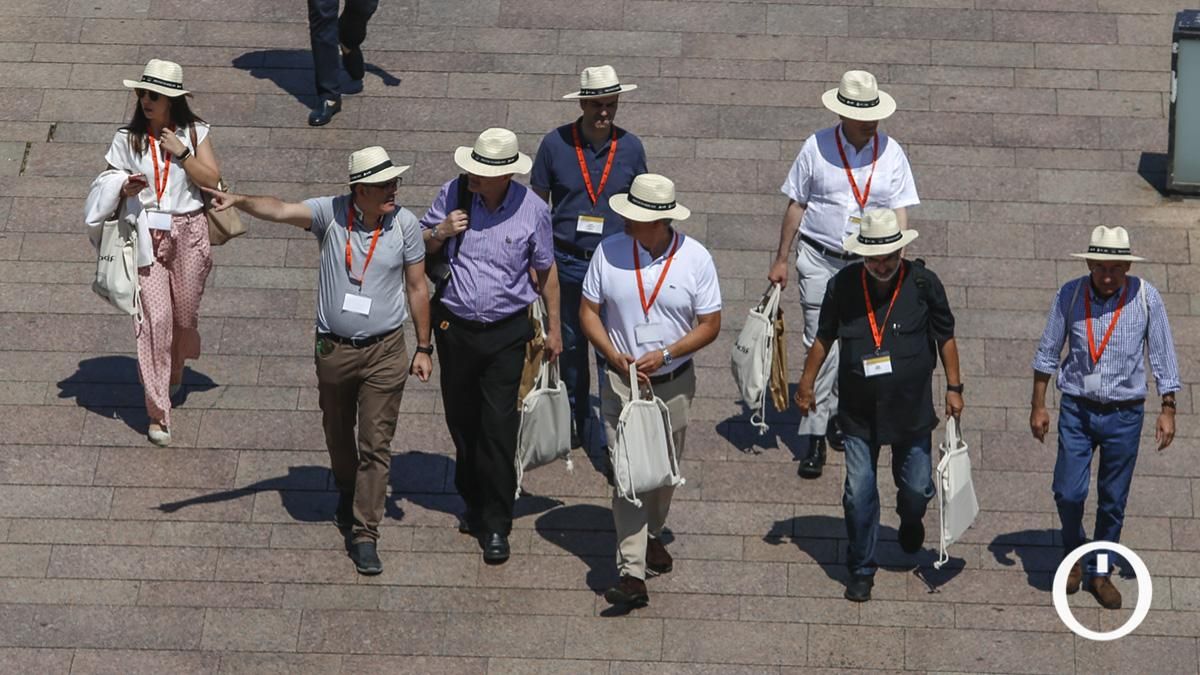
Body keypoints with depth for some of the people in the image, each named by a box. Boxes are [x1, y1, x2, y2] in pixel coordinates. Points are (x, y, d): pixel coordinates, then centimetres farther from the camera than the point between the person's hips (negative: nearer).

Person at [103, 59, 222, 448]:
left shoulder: (194, 133, 0)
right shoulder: (128, 138, -1)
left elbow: (211, 180, -6)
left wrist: (181, 152, -15)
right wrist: (126, 189, -18)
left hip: (187, 230, 1)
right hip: (147, 236, -1)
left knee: (184, 314, 13)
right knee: (155, 318, -9)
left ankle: (173, 376, 45)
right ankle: (158, 413, -7)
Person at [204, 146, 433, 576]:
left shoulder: (404, 224, -7)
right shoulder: (331, 213, -10)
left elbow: (416, 288, 2)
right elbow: (281, 211, -26)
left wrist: (423, 348, 4)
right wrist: (239, 200, -46)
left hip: (384, 351, -1)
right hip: (333, 348, 1)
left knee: (376, 444, -4)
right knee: (338, 435, 19)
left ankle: (365, 535, -1)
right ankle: (348, 495, 47)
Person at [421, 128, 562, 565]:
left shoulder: (532, 209, -9)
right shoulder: (454, 194, -6)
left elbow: (546, 270, 4)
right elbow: (420, 246, 8)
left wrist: (554, 328, 8)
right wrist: (440, 233, -15)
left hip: (507, 332, -3)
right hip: (455, 327, 3)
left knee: (499, 428, -8)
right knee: (462, 421, 14)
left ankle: (496, 524, -1)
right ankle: (474, 502, 33)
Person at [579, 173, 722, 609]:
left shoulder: (695, 259, -9)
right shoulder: (610, 252, -8)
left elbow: (710, 325, -4)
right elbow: (588, 312, 0)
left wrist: (665, 354, -18)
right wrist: (616, 357, -15)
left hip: (674, 382, 1)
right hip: (622, 382, -1)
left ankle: (652, 536, 44)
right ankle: (632, 573, -13)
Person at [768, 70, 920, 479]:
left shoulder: (890, 153, -1)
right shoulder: (817, 147, -4)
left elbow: (899, 212, -3)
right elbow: (796, 205, 4)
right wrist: (781, 259, 5)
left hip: (868, 263, 2)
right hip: (819, 260, -2)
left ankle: (839, 414, 32)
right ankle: (813, 436, -5)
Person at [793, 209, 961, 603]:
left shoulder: (923, 284, -9)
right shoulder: (843, 285, -7)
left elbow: (945, 337, 3)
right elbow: (824, 337, 8)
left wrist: (953, 387, 1)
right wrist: (807, 383, 10)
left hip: (911, 409, 0)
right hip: (859, 412, 0)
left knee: (917, 488, 10)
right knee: (859, 494, -2)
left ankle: (910, 521, 47)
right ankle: (861, 570, 13)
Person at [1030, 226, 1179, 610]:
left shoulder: (1146, 298, -9)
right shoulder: (1070, 295, -8)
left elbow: (1162, 356, -1)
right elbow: (1048, 352, 2)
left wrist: (1168, 410, -1)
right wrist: (1038, 406, 4)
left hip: (1124, 413, 0)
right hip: (1077, 409, 0)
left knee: (1113, 499, 7)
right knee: (1068, 492, -5)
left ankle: (1100, 571, 24)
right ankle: (1074, 554, 24)